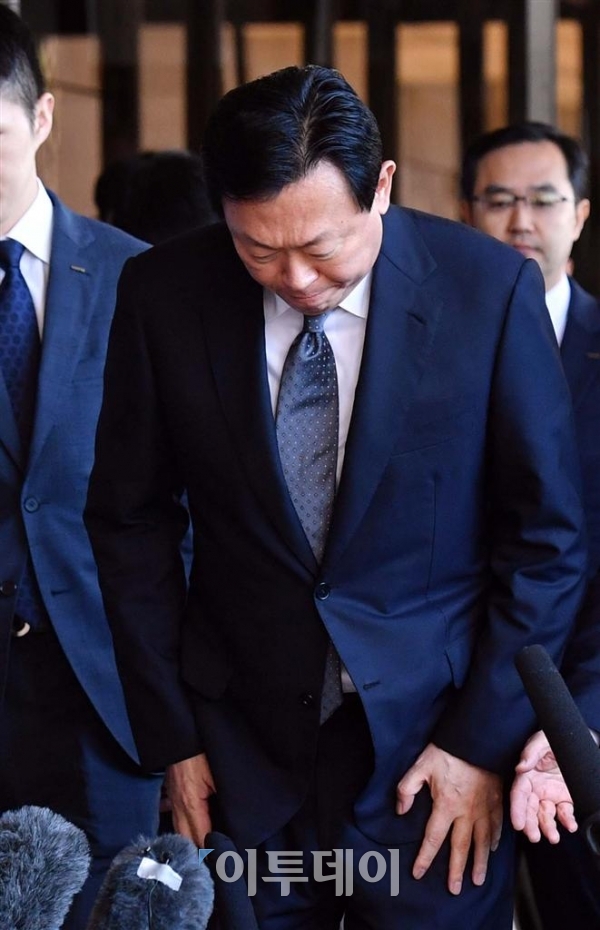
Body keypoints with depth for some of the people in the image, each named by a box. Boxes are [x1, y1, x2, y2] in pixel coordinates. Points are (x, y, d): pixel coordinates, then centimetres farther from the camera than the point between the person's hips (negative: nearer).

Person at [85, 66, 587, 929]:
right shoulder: (163, 294, -8)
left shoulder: (489, 287, -12)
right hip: (243, 751, 1)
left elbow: (548, 532, -4)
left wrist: (485, 738, -6)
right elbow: (130, 520, 2)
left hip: (432, 750, -1)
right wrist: (171, 735, 1)